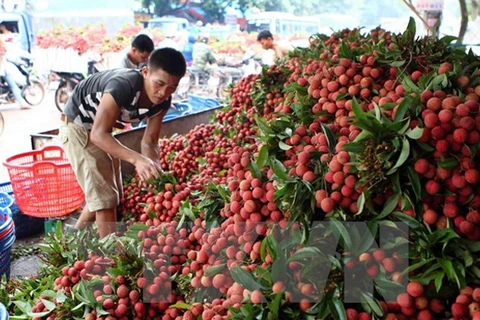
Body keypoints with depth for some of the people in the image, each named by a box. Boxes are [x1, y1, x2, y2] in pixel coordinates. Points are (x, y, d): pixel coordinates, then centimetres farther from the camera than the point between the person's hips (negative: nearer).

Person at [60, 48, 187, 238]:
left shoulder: (162, 102, -15)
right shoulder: (123, 86, -37)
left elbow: (149, 142, -11)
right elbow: (98, 134, -39)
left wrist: (155, 170, -31)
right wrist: (137, 159, -50)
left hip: (101, 129, 8)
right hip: (78, 125, -8)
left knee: (106, 195, 17)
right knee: (105, 197, -11)